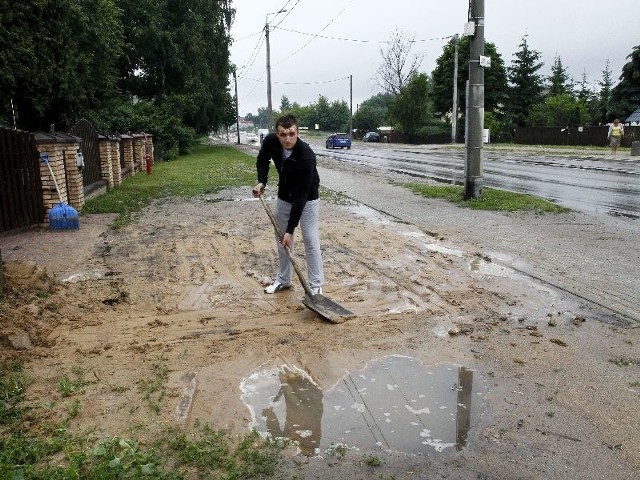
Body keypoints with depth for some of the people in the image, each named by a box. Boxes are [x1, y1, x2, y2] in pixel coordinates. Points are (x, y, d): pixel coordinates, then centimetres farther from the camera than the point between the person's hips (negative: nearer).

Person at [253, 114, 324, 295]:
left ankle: (316, 285, 5)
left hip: (307, 199, -5)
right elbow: (262, 159, 5)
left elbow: (301, 196, -35)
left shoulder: (306, 157, -36)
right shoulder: (270, 141, -21)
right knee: (281, 239, 11)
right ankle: (283, 280, 25)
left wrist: (290, 230, -34)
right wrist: (261, 181, -13)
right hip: (284, 197, 6)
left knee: (310, 241, -6)